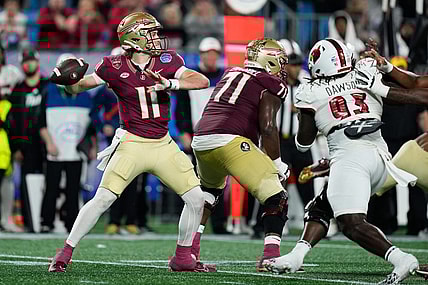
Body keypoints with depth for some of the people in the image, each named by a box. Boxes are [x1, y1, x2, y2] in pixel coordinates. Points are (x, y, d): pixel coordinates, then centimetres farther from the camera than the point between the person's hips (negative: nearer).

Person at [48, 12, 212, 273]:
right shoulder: (115, 67, -7)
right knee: (103, 199, -13)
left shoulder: (167, 61, -1)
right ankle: (65, 254, -2)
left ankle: (183, 258, 16)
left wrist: (171, 83, -24)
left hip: (163, 144, 4)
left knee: (196, 198, 0)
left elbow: (203, 81, -9)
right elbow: (78, 87, 0)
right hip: (132, 144, -4)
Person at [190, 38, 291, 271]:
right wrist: (277, 164, 4)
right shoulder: (271, 84, 6)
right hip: (230, 141, -7)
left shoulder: (230, 74, 26)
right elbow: (267, 127, -4)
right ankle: (271, 256, -14)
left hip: (200, 140, 7)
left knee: (209, 190, 35)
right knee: (276, 199, 0)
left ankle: (190, 249, 26)